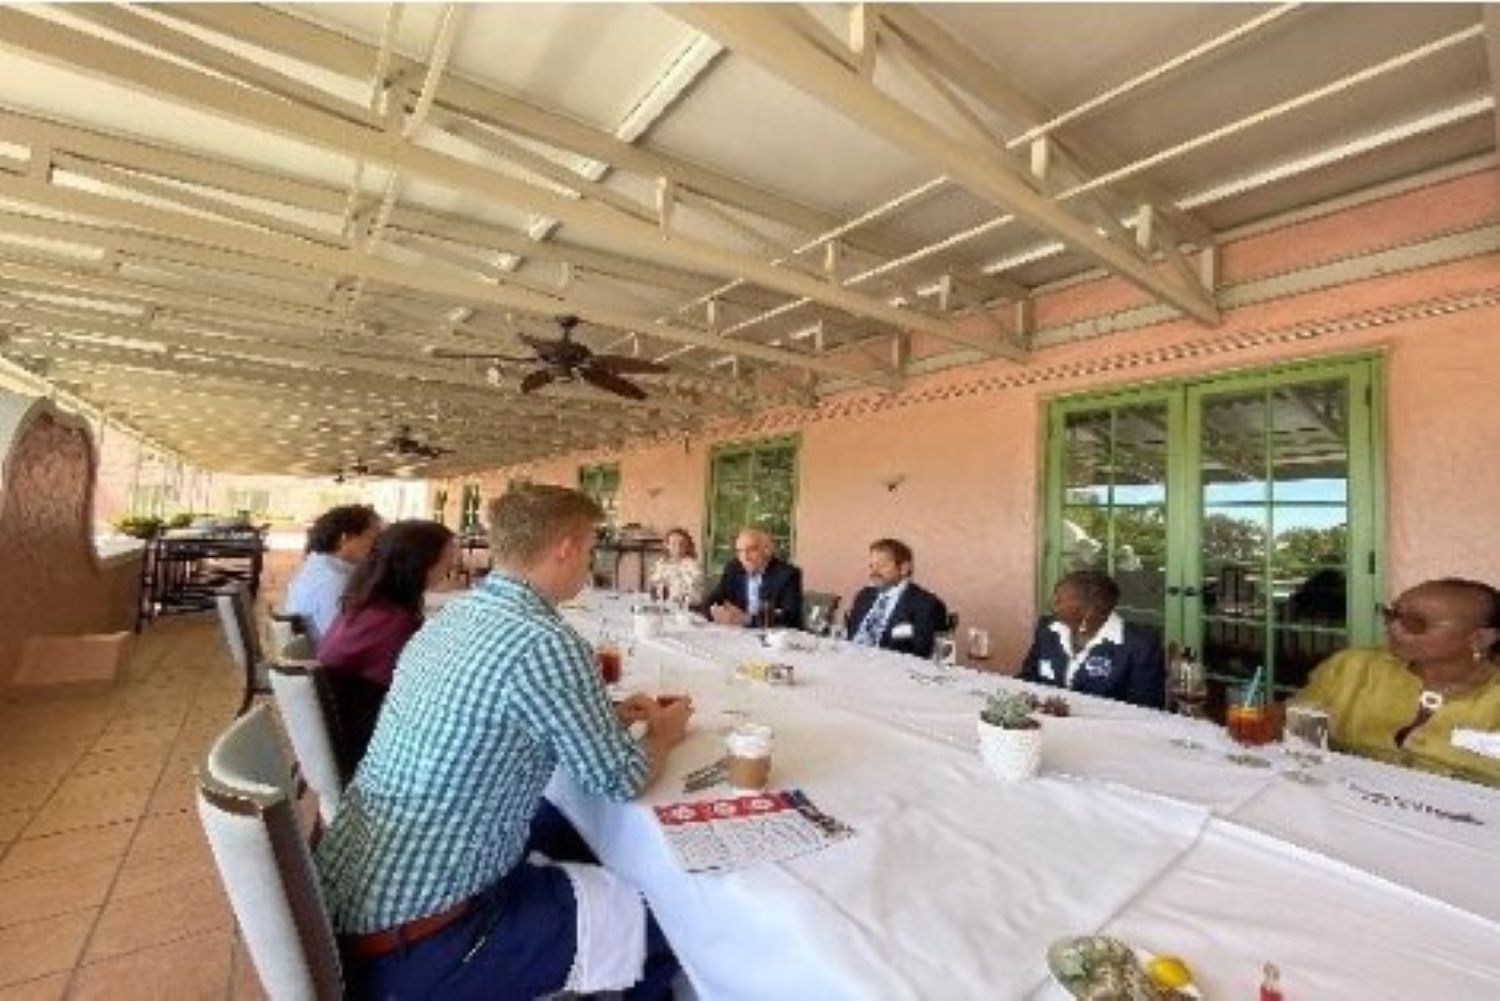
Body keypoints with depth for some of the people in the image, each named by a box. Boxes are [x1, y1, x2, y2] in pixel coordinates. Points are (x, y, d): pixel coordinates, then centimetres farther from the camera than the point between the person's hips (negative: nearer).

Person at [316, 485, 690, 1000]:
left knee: (563, 823, 26)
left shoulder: (449, 618, 1)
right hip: (412, 946, -9)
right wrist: (664, 732, 6)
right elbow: (620, 781, -13)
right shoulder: (548, 644, -26)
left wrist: (603, 715, 14)